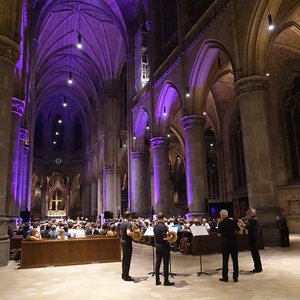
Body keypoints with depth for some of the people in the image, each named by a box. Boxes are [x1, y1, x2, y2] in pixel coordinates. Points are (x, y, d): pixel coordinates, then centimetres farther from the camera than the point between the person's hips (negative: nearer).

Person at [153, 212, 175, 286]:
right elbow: (164, 237, -25)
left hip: (157, 246, 7)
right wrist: (170, 237, -7)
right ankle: (166, 281, 7)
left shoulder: (155, 226, 4)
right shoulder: (163, 226, -19)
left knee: (158, 263, 11)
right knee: (165, 264, 2)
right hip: (164, 247, -7)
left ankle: (157, 281, 17)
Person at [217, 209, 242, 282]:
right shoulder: (233, 222, 1)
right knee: (235, 260, 9)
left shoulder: (221, 223, -9)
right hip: (234, 243, 3)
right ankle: (235, 277, 12)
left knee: (225, 260, 6)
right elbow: (240, 232, 4)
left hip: (225, 243, -3)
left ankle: (225, 277, 12)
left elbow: (219, 234, -2)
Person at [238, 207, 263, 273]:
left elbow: (247, 227, -23)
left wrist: (241, 222, -12)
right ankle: (258, 267, 24)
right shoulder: (254, 219, 15)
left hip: (253, 238, -11)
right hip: (254, 237, 11)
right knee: (255, 252, 16)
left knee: (254, 253, -4)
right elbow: (250, 227, 16)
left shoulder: (253, 220, -17)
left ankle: (258, 268, 2)